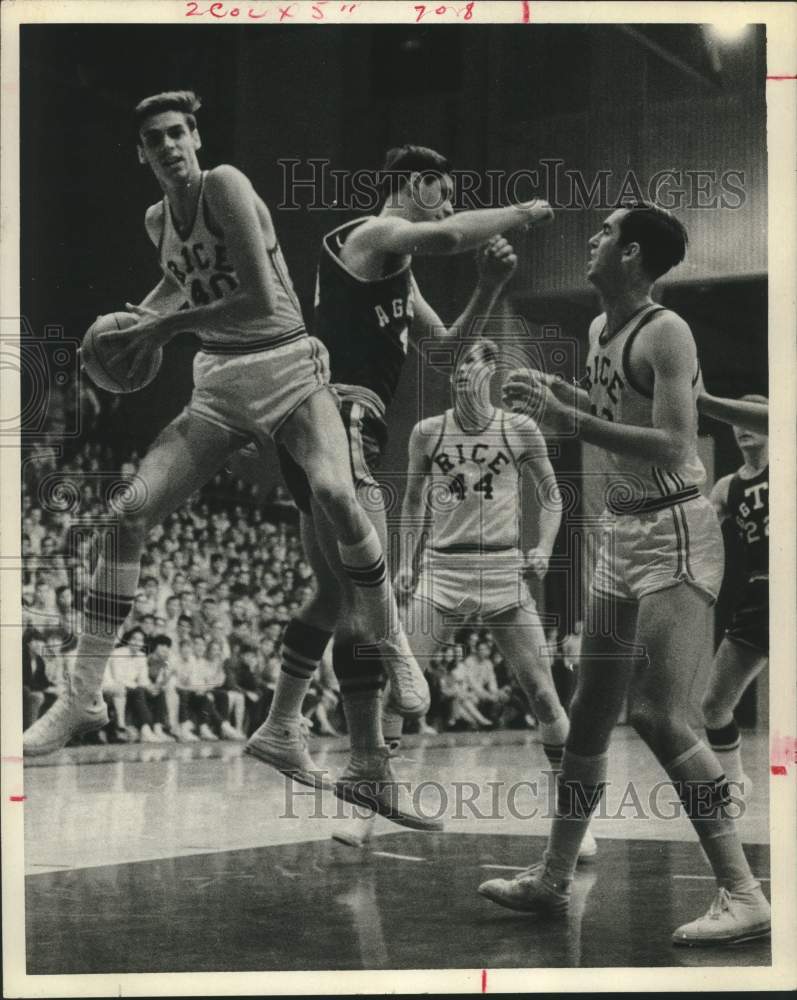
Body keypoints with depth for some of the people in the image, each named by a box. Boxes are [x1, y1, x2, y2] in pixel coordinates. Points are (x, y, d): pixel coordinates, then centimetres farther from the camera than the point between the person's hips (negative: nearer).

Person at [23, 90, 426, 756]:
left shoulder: (225, 185, -13)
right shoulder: (157, 221, 9)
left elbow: (263, 299, -23)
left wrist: (167, 326, -16)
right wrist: (145, 316, 13)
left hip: (290, 370, -6)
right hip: (218, 385, 6)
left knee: (335, 496, -32)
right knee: (130, 512, -9)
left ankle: (392, 648, -9)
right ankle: (83, 700, -1)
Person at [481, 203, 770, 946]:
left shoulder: (664, 333, -16)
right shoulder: (599, 329, 11)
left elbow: (673, 446, -25)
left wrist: (570, 422, -24)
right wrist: (555, 391, 12)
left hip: (675, 535, -9)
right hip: (621, 533, 9)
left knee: (658, 715, -16)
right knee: (590, 712, 14)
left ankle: (743, 895, -12)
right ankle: (552, 879, 25)